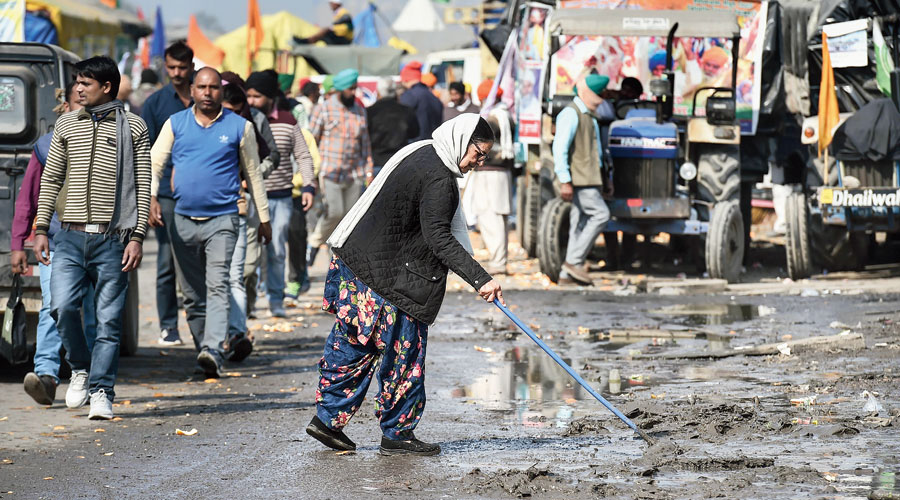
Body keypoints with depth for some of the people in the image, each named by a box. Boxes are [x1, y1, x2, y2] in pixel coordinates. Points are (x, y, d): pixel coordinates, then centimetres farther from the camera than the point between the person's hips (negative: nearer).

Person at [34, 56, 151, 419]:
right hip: (71, 237, 2)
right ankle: (80, 368, 13)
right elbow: (50, 179, 15)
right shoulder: (66, 125, 12)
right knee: (63, 306, -12)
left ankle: (101, 391, 6)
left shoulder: (133, 127, 3)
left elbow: (143, 186, 2)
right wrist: (41, 229, 8)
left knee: (108, 319, -1)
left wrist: (137, 237, -6)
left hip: (112, 239, -2)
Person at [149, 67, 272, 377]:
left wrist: (264, 218, 12)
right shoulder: (175, 124, 8)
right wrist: (151, 198, -12)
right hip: (184, 221, 3)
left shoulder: (240, 127, 4)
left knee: (217, 286, -17)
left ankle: (213, 351, -29)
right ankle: (203, 351, 18)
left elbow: (253, 174, 10)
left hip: (222, 220, -3)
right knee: (192, 294, 8)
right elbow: (154, 163, 6)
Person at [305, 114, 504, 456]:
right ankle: (397, 434, 7)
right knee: (402, 351, 0)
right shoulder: (436, 178, -20)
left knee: (352, 346, 13)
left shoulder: (422, 154, 12)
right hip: (388, 278, -10)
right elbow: (439, 239, -26)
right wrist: (480, 279, -30)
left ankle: (328, 417, 16)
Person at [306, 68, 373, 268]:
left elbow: (365, 143, 19)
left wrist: (369, 170, 12)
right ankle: (314, 244, 7)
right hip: (331, 172, -5)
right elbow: (312, 139, 0)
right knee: (334, 212, -15)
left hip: (355, 174, 5)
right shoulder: (324, 109, -2)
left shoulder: (360, 111, 12)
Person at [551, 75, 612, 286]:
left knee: (580, 224, 6)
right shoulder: (570, 114, -10)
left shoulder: (587, 116, 21)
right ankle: (574, 261, -13)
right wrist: (565, 181, -23)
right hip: (578, 179, -10)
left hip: (589, 179, 10)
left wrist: (603, 178, 23)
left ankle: (567, 274, 7)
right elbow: (560, 147, -18)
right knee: (600, 214, -15)